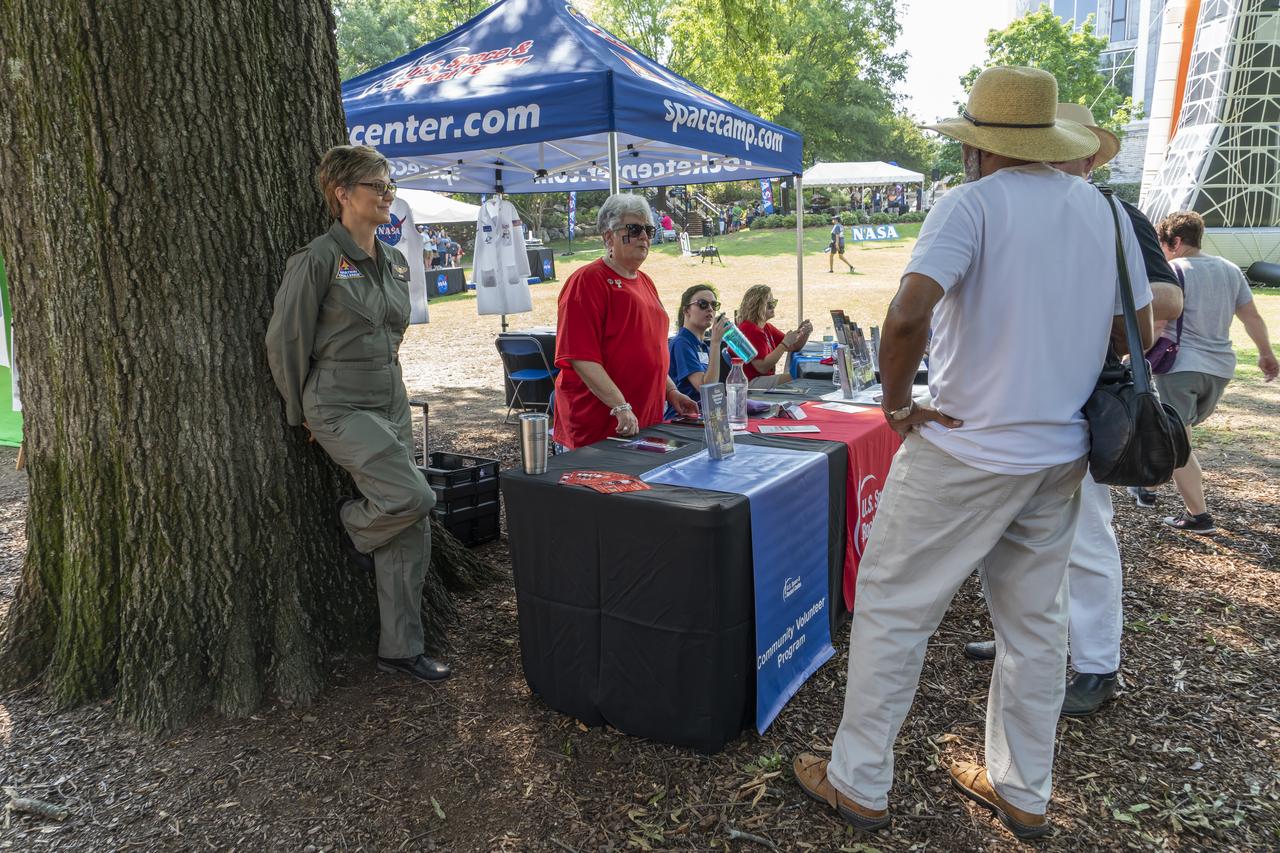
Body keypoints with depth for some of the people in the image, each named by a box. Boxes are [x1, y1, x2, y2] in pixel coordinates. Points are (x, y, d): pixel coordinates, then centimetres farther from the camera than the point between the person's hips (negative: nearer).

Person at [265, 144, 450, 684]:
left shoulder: (393, 261, 11)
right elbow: (285, 341, -9)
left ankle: (400, 649, 16)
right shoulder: (319, 259, -11)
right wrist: (302, 412, -1)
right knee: (412, 497, -22)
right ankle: (352, 524, 15)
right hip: (341, 409, -7)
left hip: (391, 402, 7)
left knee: (411, 530, 4)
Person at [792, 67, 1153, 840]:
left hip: (966, 450, -7)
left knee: (890, 608, 6)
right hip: (1062, 455, 7)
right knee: (1036, 621, 17)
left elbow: (907, 316, -29)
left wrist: (898, 402, -15)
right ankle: (1024, 793, 32)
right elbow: (1140, 334, 13)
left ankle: (860, 784, 18)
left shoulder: (973, 204, -14)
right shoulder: (1105, 210, 7)